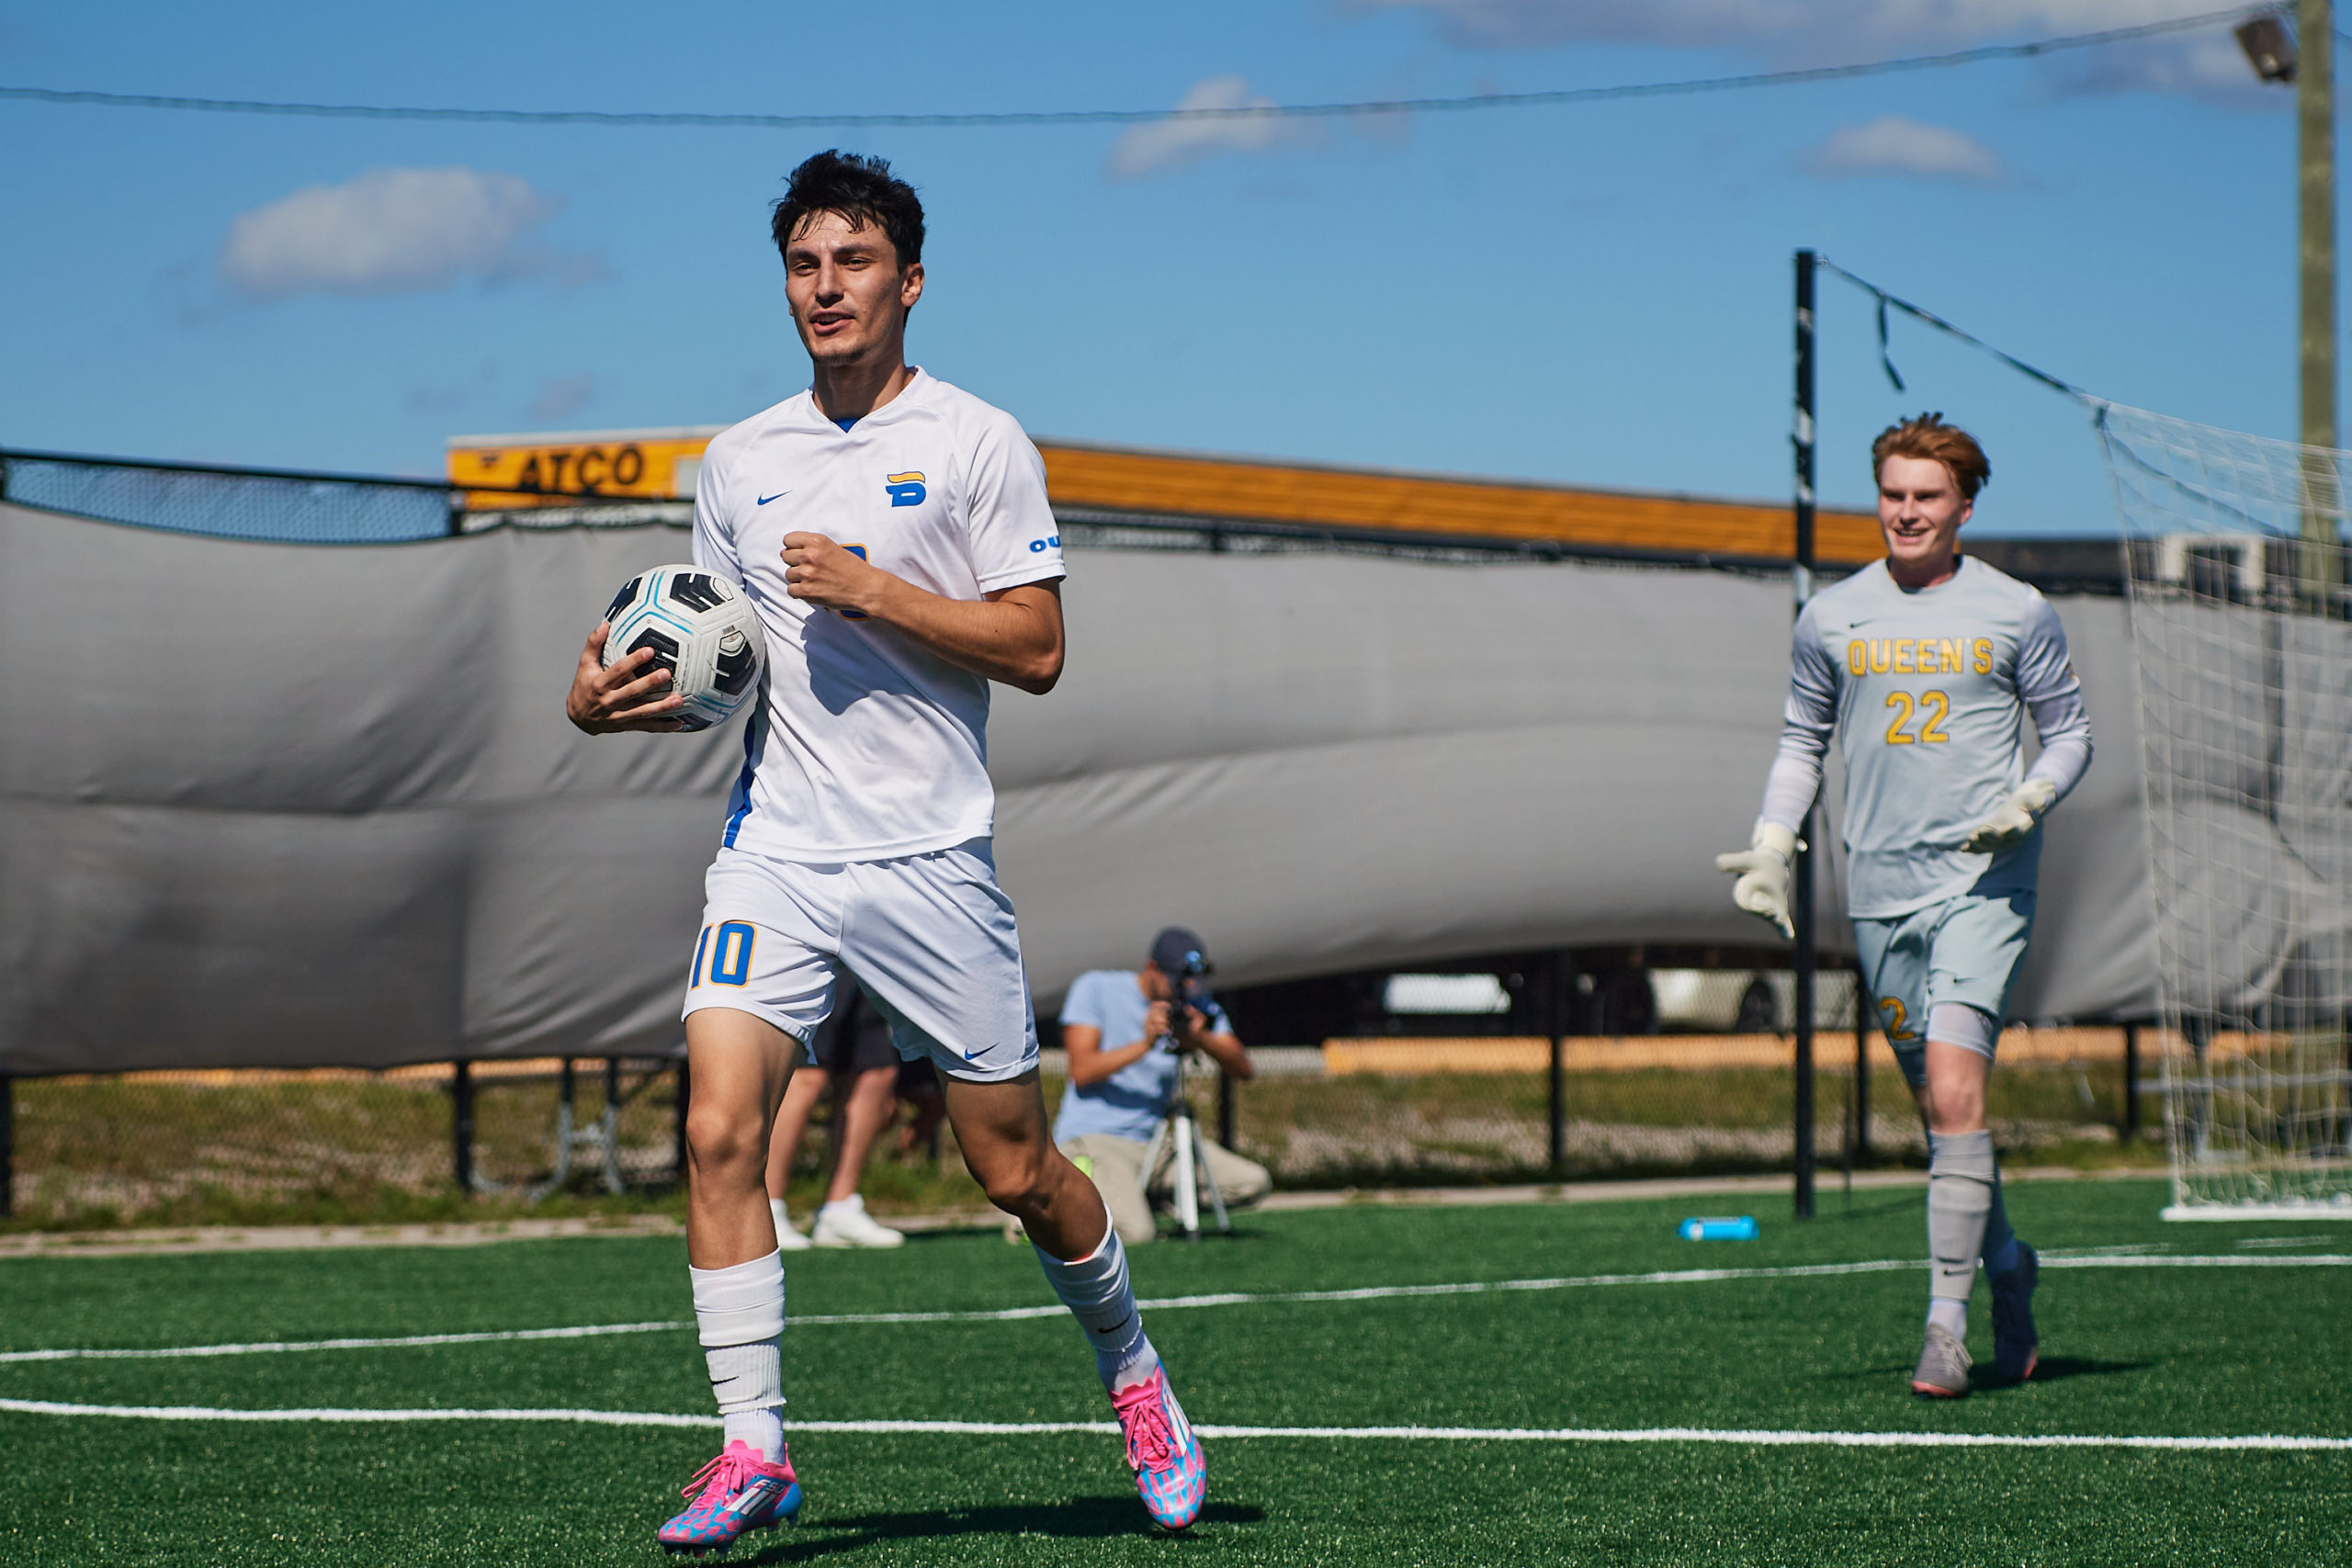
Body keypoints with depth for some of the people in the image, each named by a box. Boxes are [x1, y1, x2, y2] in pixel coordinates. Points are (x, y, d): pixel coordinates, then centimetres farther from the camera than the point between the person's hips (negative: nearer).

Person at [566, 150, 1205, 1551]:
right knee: (721, 1132, -15)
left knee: (1016, 1168, 4)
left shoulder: (977, 442, -2)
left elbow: (1036, 650, -7)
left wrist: (874, 591, -16)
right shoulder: (738, 465, 12)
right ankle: (753, 1449, -11)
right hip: (775, 851, 3)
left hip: (930, 858, -3)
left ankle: (1132, 1371, 30)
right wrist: (618, 698, 0)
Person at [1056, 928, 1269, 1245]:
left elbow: (1243, 1068, -4)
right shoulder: (1096, 989, -4)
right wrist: (1145, 1044, -24)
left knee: (1254, 1182, -10)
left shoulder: (1198, 1006, 8)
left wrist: (1201, 1039, -23)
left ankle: (1146, 1195, 3)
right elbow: (1082, 1071, -13)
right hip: (1091, 1140, -6)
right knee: (1134, 1232, -30)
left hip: (1151, 1145, 6)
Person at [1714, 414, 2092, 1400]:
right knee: (1938, 1105, 8)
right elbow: (1802, 740, 19)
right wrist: (1770, 847, 7)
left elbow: (2070, 732, 9)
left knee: (1954, 1096, -17)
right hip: (1879, 893, 4)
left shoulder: (2017, 613, 2)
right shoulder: (1831, 618, 9)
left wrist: (2030, 800, -10)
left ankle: (1947, 1323, -14)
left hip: (1983, 885, -3)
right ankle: (2007, 1268, 30)